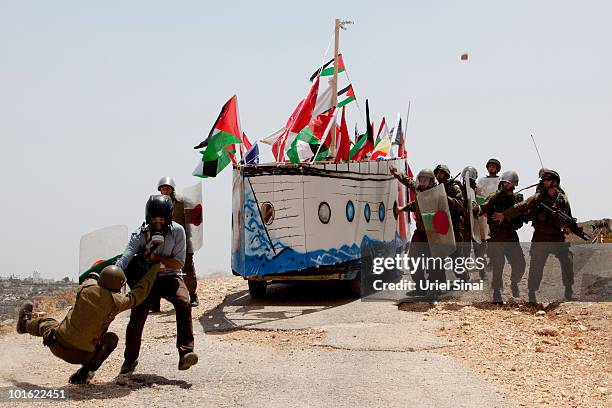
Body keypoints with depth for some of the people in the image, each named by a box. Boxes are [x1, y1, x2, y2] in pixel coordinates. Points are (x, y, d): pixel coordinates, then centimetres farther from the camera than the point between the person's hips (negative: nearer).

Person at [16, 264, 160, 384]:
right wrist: (154, 270, 14)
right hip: (81, 355, -3)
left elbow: (91, 277, 19)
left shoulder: (86, 288, -7)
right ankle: (85, 372, 8)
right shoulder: (116, 302, -13)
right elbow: (138, 294, 4)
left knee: (47, 324, 32)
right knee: (111, 338, 16)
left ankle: (25, 324, 64)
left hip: (58, 346, 3)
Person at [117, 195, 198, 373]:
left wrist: (155, 258, -22)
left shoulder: (177, 231, -13)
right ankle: (130, 359, 18)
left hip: (170, 278, -1)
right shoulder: (140, 234, -14)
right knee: (136, 318, -9)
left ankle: (185, 353, -34)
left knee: (184, 304, -29)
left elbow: (178, 263, -11)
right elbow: (125, 258, -29)